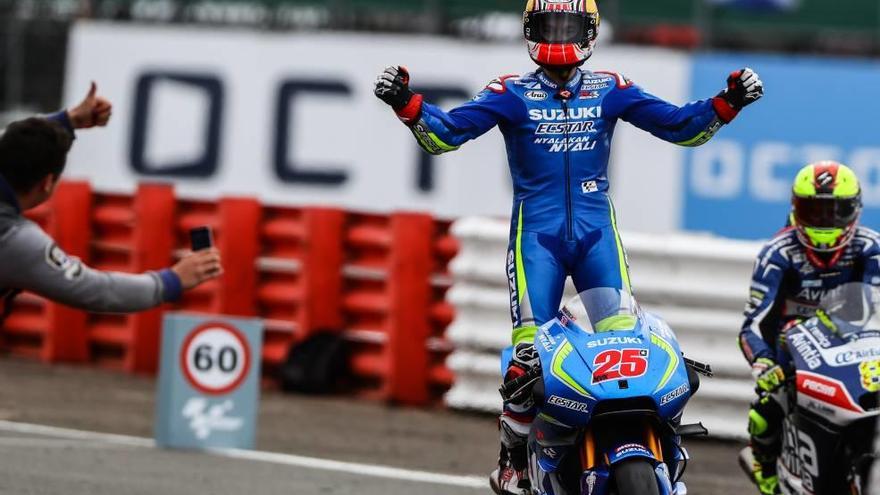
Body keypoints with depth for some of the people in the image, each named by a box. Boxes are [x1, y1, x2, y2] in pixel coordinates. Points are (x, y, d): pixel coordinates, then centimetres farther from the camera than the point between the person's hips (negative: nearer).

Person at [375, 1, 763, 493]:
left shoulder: (610, 90, 7)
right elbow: (447, 132, -6)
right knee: (530, 347, -8)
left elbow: (679, 125, 5)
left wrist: (727, 103, -10)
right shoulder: (512, 94, 2)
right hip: (536, 231, -2)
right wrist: (407, 103, -23)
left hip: (596, 228, 2)